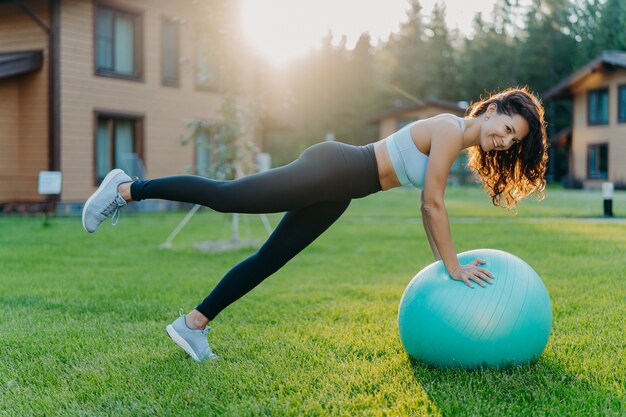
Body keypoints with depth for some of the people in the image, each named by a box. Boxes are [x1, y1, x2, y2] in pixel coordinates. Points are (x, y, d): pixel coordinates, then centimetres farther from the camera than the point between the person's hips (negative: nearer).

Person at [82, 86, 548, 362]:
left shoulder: (455, 141, 12)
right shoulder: (450, 130, -15)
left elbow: (429, 205, 19)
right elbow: (434, 204, -17)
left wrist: (446, 259, 18)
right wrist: (454, 266, -11)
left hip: (336, 194, 9)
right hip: (330, 171, -9)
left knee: (266, 262, 10)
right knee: (222, 196, -6)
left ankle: (193, 324, 18)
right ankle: (126, 189, 7)